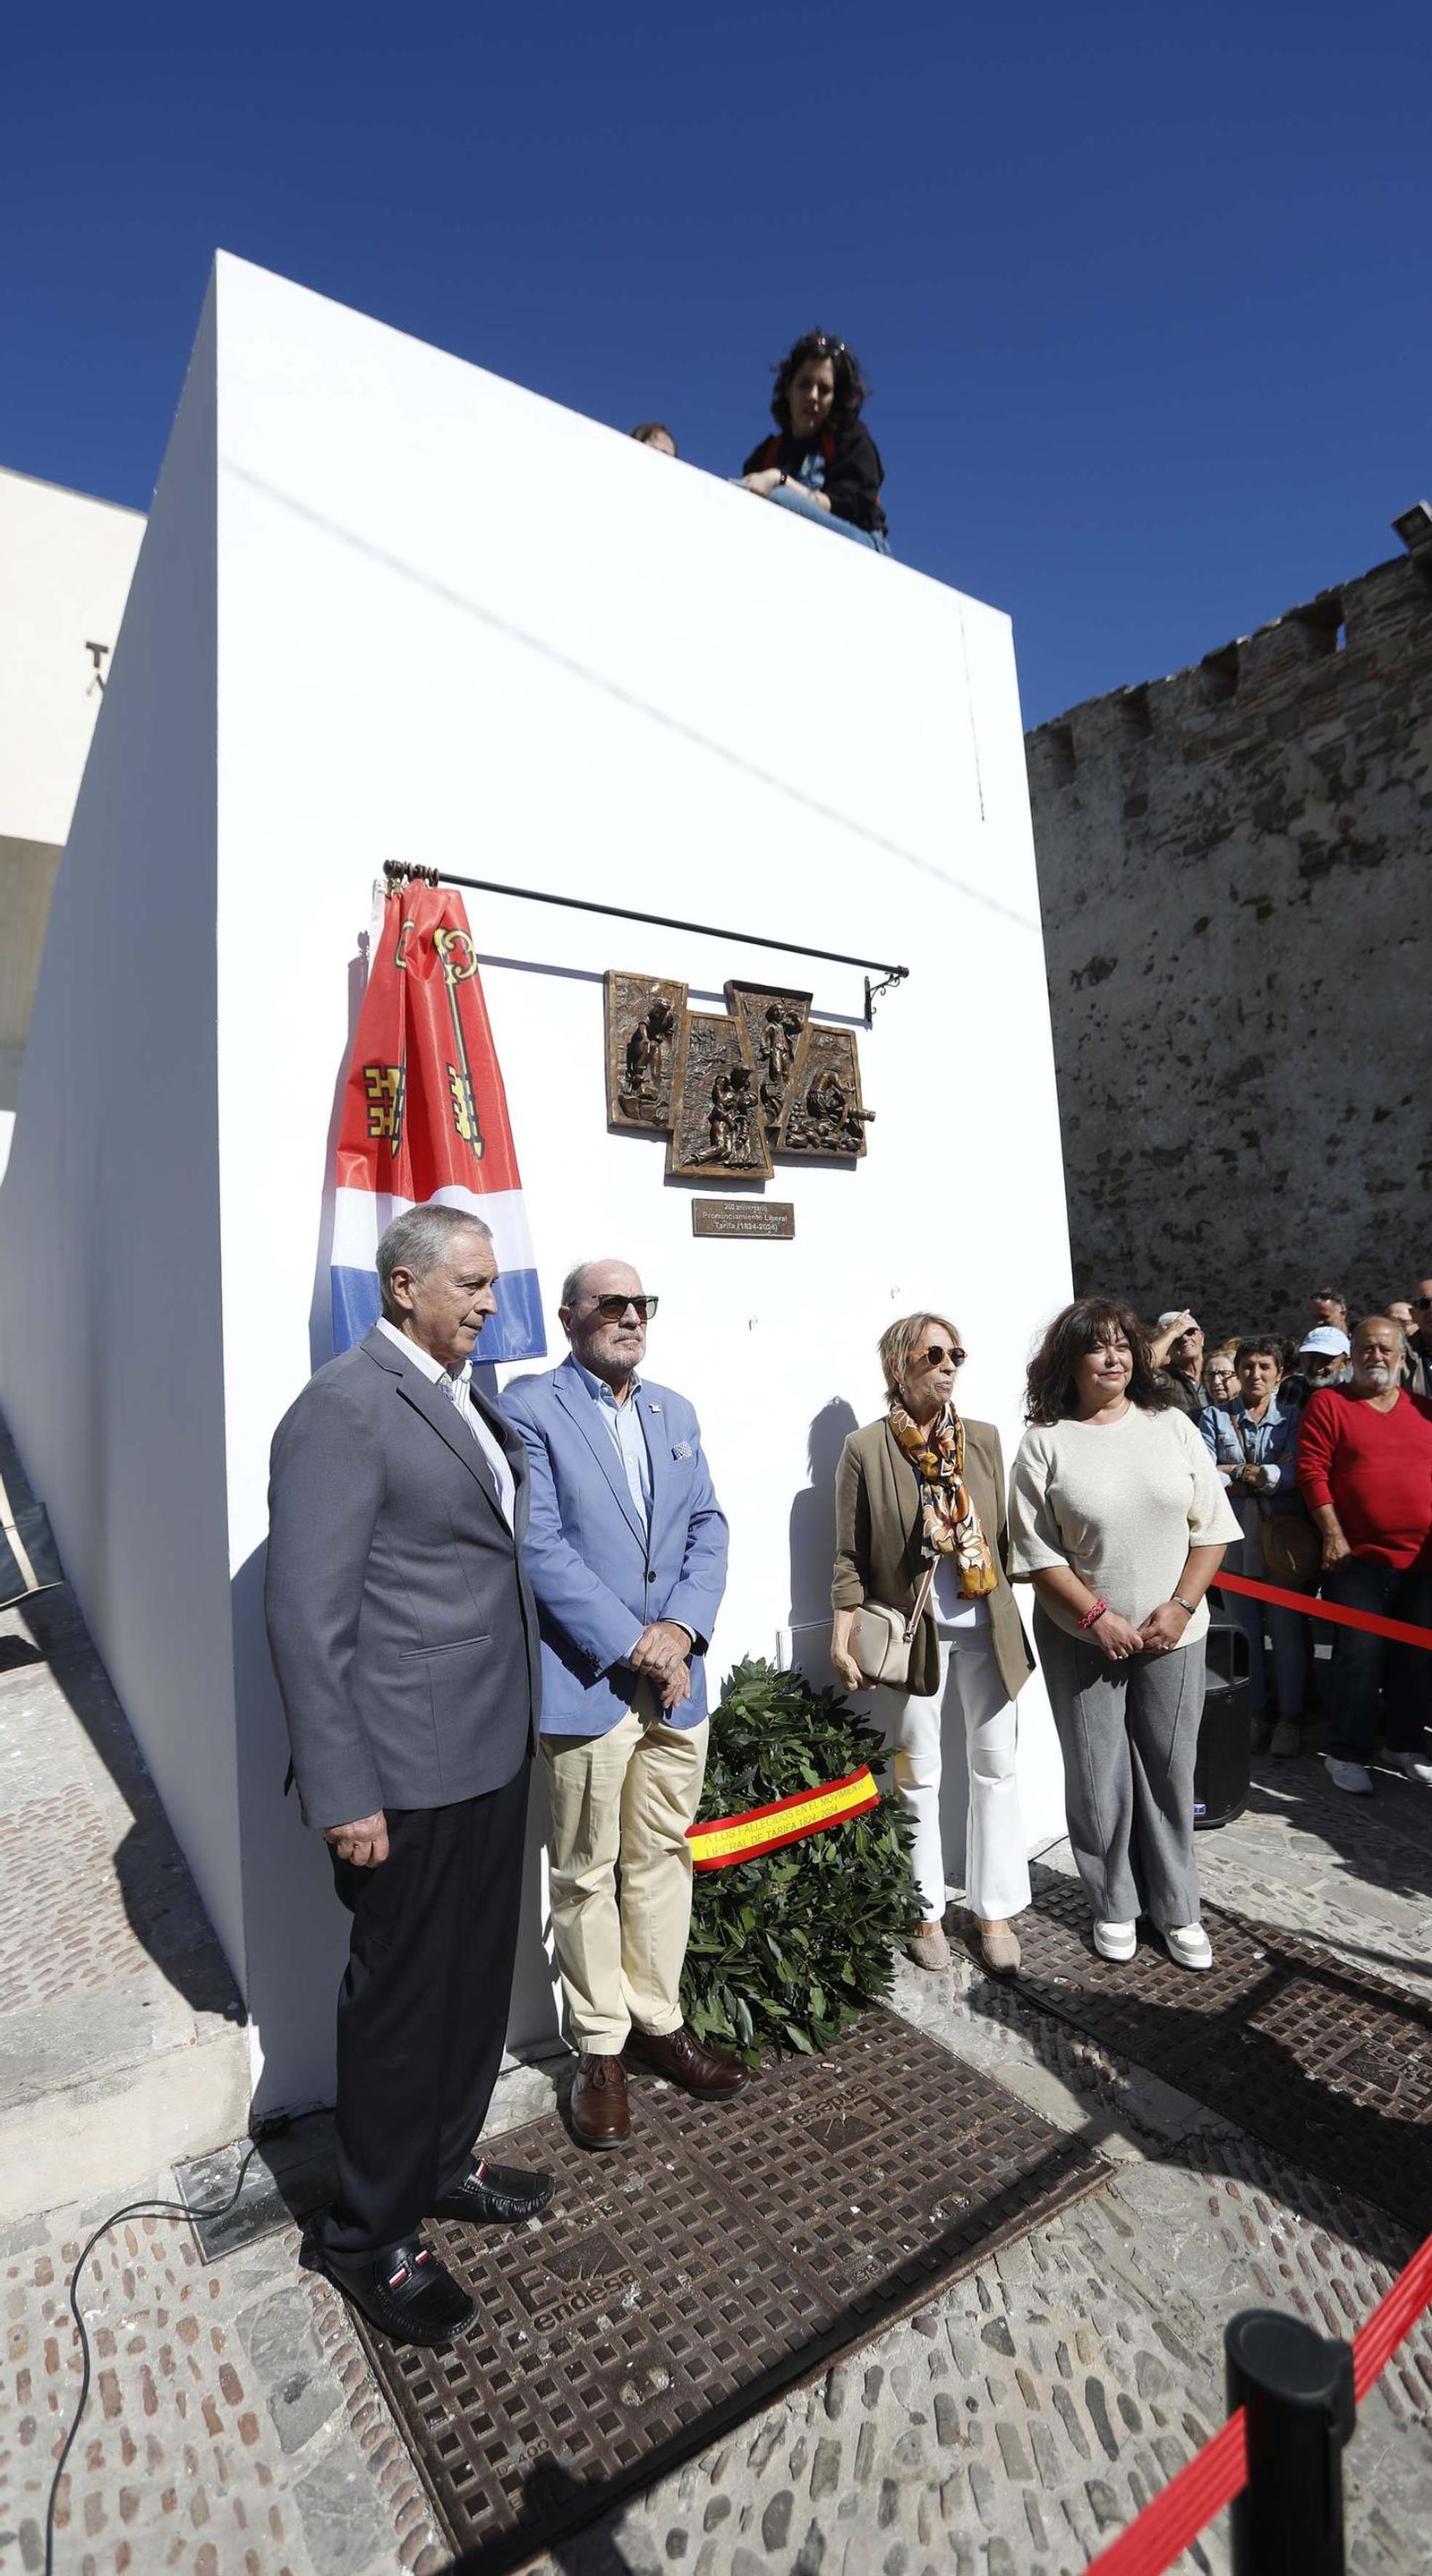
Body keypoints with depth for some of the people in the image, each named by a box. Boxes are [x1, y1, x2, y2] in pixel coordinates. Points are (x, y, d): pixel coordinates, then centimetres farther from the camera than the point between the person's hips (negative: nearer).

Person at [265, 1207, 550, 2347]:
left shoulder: (465, 1398, 8)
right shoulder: (344, 1409, -19)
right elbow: (306, 1618, -20)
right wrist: (344, 1795, -18)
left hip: (495, 1754, 8)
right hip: (409, 1777, -8)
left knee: (478, 1980, 23)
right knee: (402, 1997, 13)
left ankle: (445, 2164, 48)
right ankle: (371, 2233, 38)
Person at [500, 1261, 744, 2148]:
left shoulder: (676, 1412, 11)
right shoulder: (530, 1406, -9)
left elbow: (709, 1528, 7)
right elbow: (541, 1546, -15)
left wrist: (680, 1627, -8)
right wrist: (631, 1645, -15)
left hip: (677, 1676, 5)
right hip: (586, 1678, -5)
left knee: (665, 1855, 18)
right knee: (587, 1872, 11)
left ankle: (659, 2019, 37)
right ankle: (601, 2046, 30)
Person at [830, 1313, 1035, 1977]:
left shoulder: (983, 1439, 3)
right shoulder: (865, 1449, -8)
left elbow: (1003, 1534, 8)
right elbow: (850, 1557, -6)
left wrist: (1014, 1624, 6)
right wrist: (843, 1636, -10)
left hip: (984, 1629, 4)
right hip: (911, 1634, -3)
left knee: (996, 1767, 12)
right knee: (917, 1778, 11)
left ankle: (995, 1910, 30)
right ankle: (926, 1913, 30)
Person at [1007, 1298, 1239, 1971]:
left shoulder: (1171, 1425, 1)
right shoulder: (1045, 1441, -7)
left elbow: (1210, 1528, 1)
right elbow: (1037, 1551, -8)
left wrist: (1181, 1606, -8)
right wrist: (1098, 1616, -13)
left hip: (1172, 1635, 2)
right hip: (1081, 1639, -2)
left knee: (1169, 1773, 11)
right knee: (1098, 1779, 8)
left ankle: (1176, 1909, 30)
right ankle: (1113, 1905, 29)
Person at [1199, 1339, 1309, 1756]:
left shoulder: (1294, 1419, 5)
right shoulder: (1214, 1417, 5)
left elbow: (1299, 1472, -12)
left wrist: (1238, 1473, -12)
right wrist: (1268, 1473, -11)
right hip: (1233, 1538, 1)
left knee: (1287, 1631, 5)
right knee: (1244, 1632, 10)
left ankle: (1289, 1717, 20)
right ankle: (1256, 1714, 23)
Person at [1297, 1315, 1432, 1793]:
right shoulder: (1328, 1403, -3)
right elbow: (1311, 1471, -8)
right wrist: (1333, 1534, -12)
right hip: (1358, 1557, -4)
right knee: (1360, 1656, -1)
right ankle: (1347, 1754, 13)